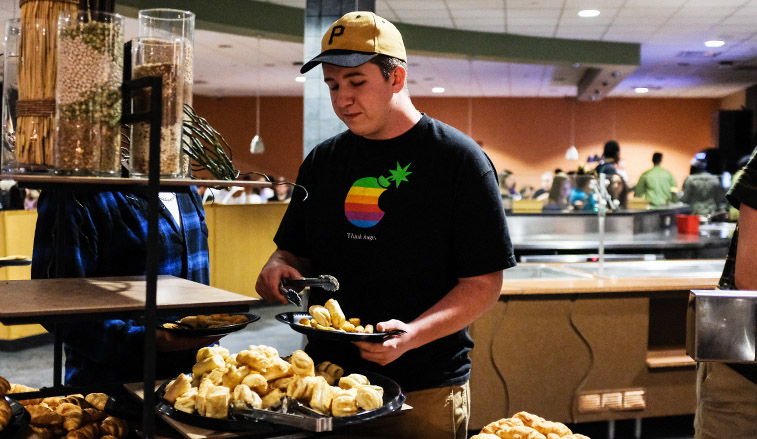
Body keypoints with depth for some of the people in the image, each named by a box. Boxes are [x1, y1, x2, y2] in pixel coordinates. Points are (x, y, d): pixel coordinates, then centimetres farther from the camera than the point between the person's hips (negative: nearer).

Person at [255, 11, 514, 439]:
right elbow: (295, 252, 18)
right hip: (325, 379, 5)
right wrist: (278, 268, -5)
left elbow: (484, 283, -10)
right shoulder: (322, 162, 9)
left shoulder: (459, 159, -7)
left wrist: (413, 334, -24)